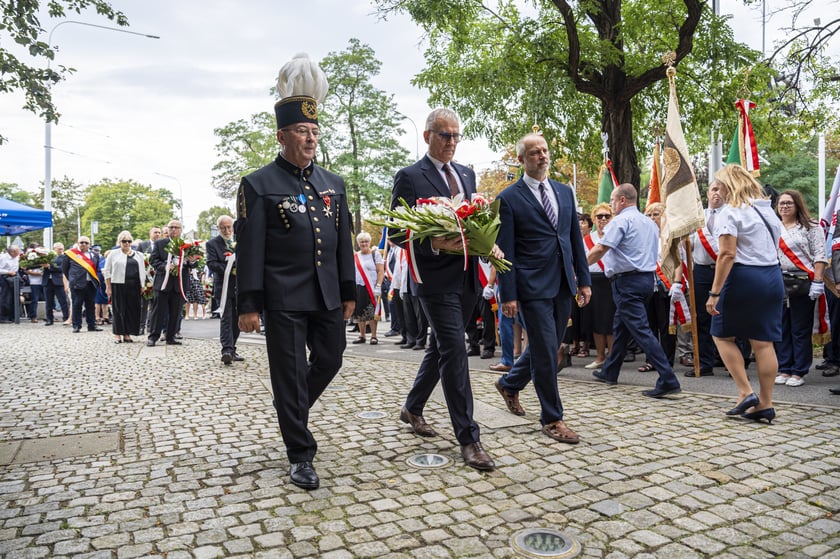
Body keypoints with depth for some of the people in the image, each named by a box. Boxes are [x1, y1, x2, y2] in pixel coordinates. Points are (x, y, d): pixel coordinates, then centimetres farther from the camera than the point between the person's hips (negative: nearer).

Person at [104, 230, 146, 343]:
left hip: (134, 286, 3)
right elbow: (107, 271, 4)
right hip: (118, 285, -2)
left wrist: (142, 286, 4)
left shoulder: (138, 255, 13)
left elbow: (142, 271, 13)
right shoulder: (113, 254, 5)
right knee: (118, 310, 0)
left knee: (132, 310, 3)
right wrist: (108, 287, -2)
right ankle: (117, 334, 8)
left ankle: (127, 334, 12)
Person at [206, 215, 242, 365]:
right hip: (224, 286, -4)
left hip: (240, 286, 4)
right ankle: (227, 350, -17)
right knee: (226, 318, -11)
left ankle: (231, 349, 19)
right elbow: (211, 264, -11)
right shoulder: (212, 244, 0)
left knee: (236, 319, 9)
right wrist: (229, 269, -22)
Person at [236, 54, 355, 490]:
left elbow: (344, 242, 13)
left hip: (328, 297, 6)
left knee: (330, 360, 14)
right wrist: (248, 305, -10)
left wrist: (349, 292, 11)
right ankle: (300, 456, 16)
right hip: (284, 300, -5)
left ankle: (293, 412, 43)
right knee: (291, 374, 3)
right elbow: (249, 249, -7)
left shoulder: (333, 184, 11)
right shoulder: (259, 185, -3)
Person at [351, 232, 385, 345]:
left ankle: (373, 336, 3)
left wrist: (378, 286, -13)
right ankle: (362, 336, 15)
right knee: (359, 313, 6)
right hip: (358, 288, 4)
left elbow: (381, 271, -4)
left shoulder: (375, 254, 1)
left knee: (372, 313, -4)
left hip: (371, 288, -4)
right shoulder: (355, 256, 13)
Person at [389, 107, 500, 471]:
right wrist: (433, 245, -23)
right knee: (454, 352, -8)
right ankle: (468, 438, 0)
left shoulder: (467, 174, 15)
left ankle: (412, 408, 37)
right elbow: (396, 233, -7)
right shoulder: (409, 177, -5)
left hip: (467, 278, 7)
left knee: (440, 348, 17)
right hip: (436, 279, -7)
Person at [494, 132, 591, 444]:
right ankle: (552, 418, 13)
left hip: (563, 285, 6)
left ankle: (509, 384, 39)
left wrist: (584, 280, 9)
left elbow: (576, 239, 15)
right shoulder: (509, 198, -4)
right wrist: (508, 295, -12)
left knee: (546, 348, 15)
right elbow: (506, 251, -8)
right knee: (546, 352, -2)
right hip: (533, 287, -6)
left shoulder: (565, 192, 14)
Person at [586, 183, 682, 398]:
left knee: (641, 330, -10)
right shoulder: (650, 223, 17)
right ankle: (609, 372, 31)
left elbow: (600, 250, -18)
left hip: (627, 281, -9)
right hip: (648, 278, 9)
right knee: (620, 326, 20)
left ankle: (668, 380, -14)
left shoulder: (621, 221, -11)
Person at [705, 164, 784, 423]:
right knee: (764, 341, 8)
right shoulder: (768, 209, 15)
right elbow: (774, 245, 14)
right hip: (773, 276, 7)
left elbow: (727, 254, -17)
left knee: (722, 335, 8)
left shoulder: (730, 213, -10)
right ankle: (766, 404, 12)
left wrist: (714, 292, -17)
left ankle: (746, 392, 3)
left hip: (743, 278, -7)